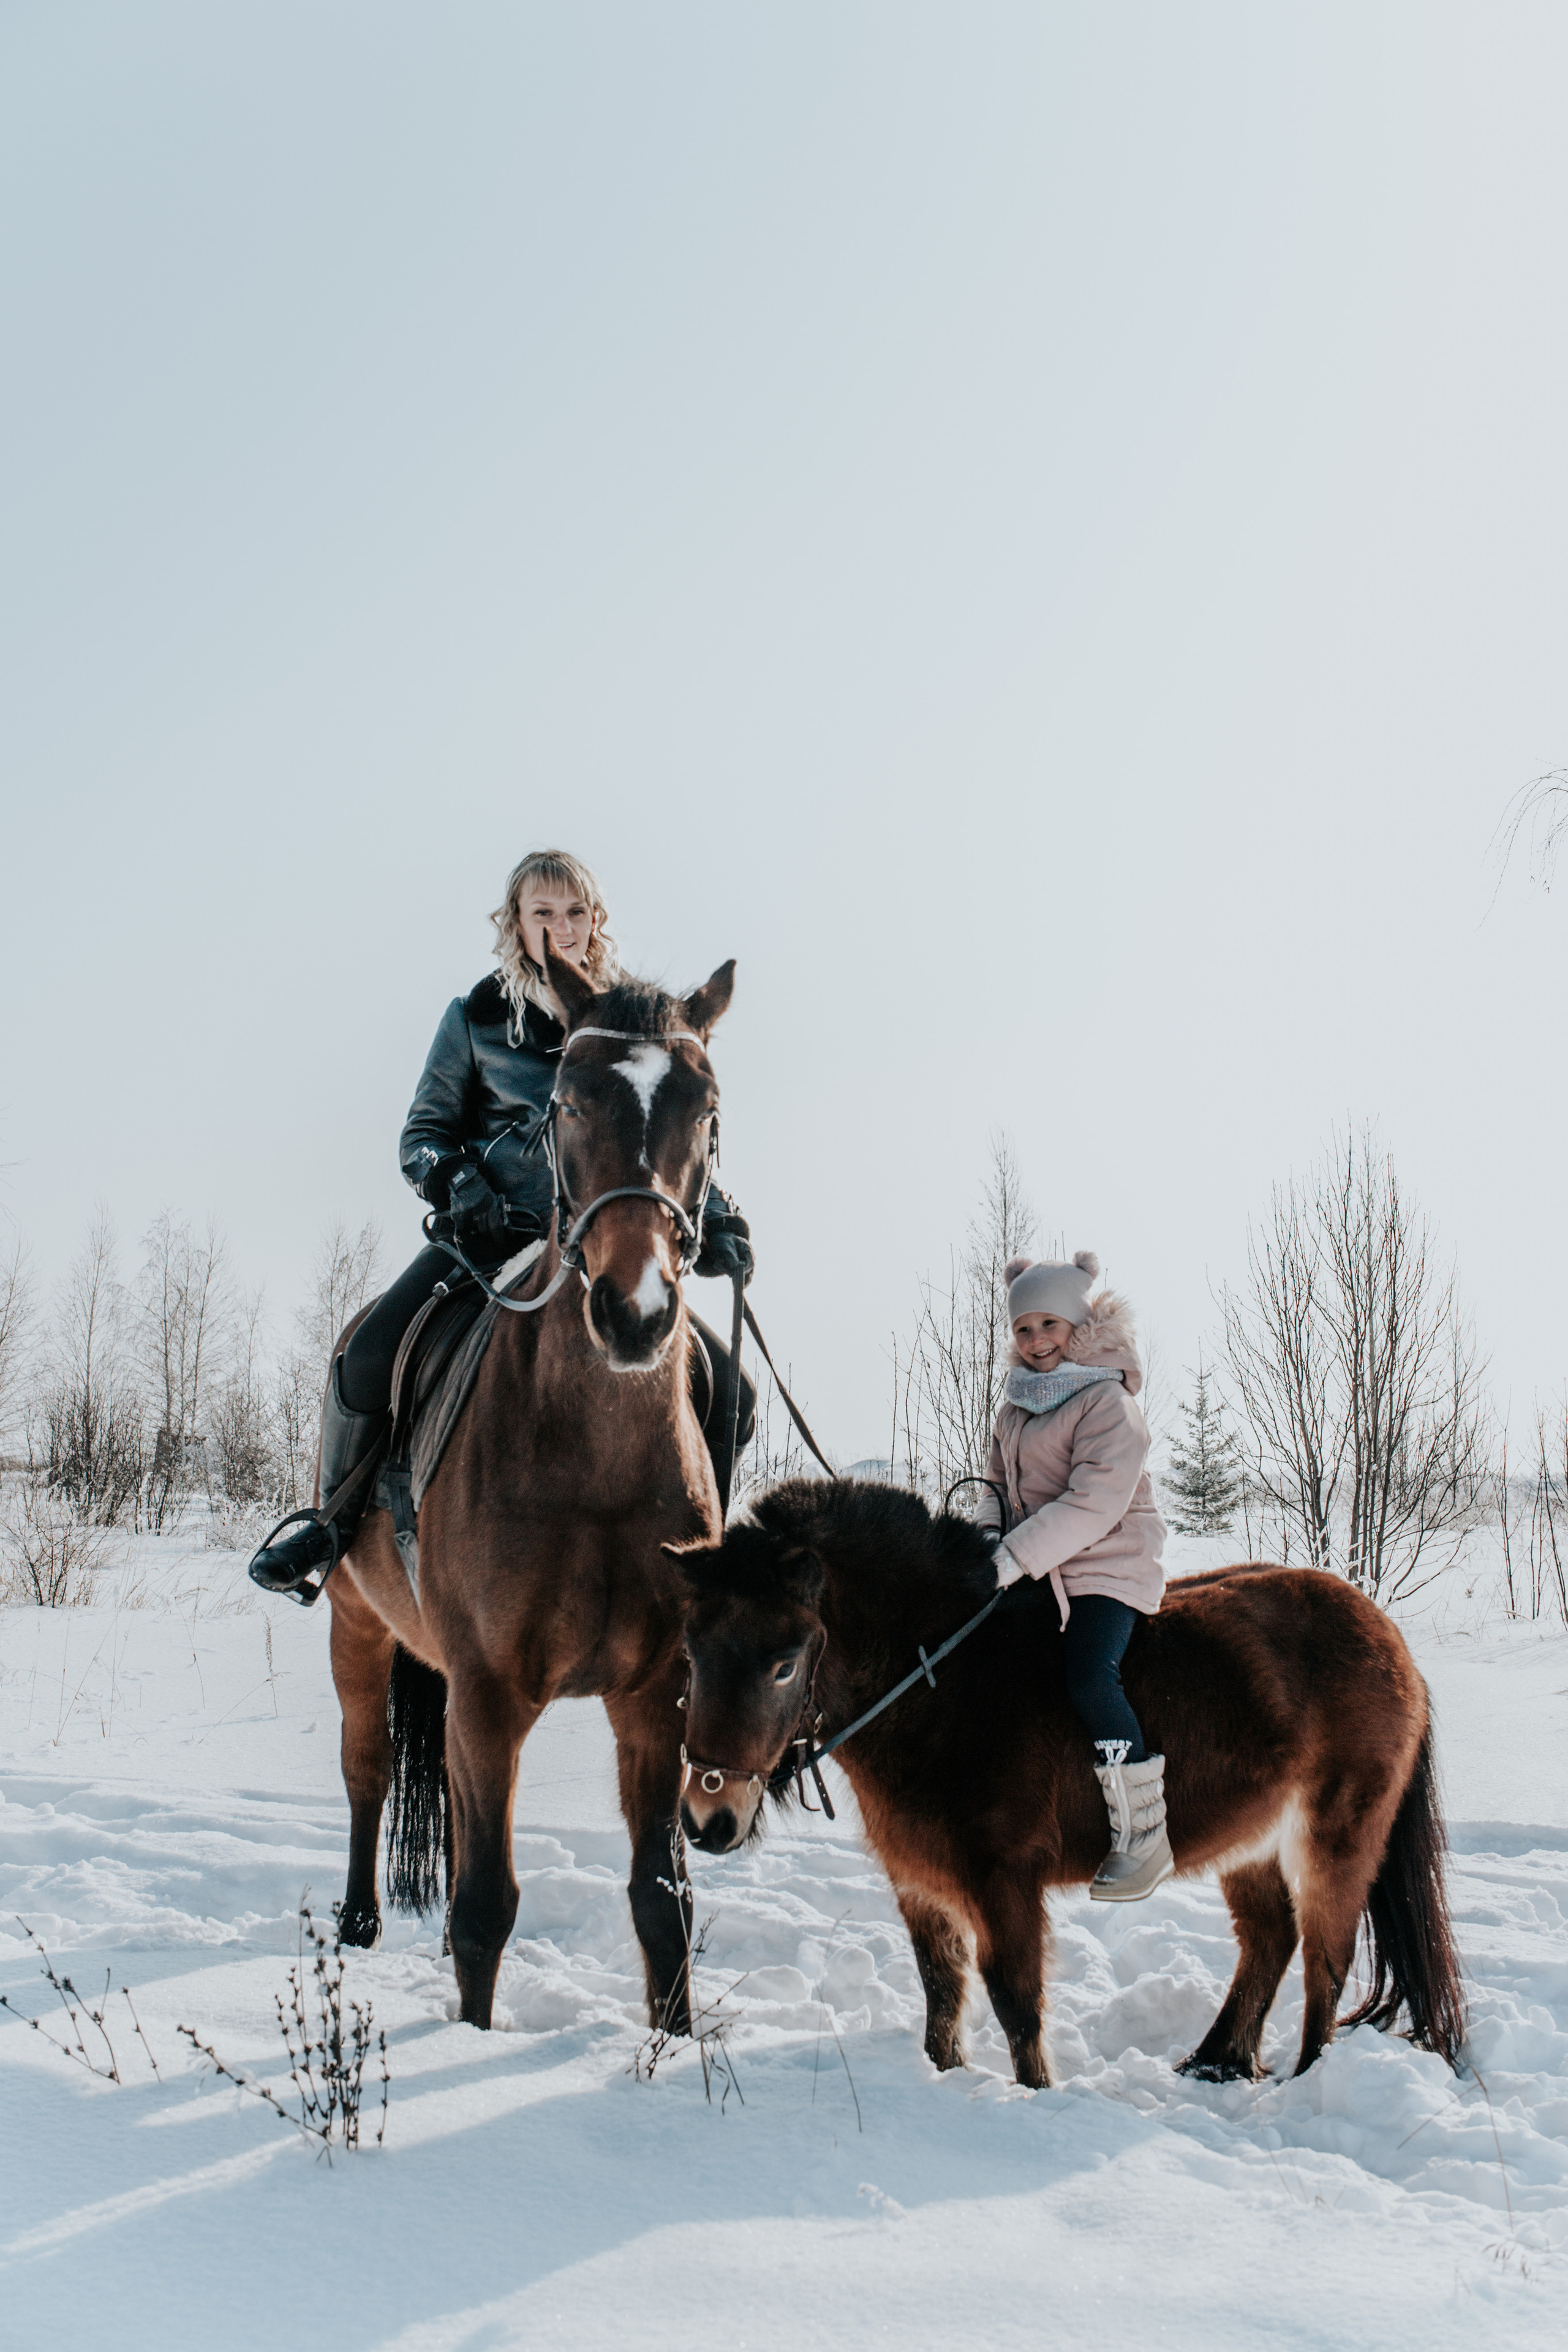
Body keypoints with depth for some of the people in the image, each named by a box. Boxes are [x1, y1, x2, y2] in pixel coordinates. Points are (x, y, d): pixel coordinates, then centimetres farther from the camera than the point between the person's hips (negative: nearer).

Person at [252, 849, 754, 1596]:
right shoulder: (476, 1018, 5)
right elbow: (423, 1134, 9)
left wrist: (716, 1215, -3)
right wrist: (456, 1185, -13)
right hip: (492, 1234, -2)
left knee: (728, 1395, -11)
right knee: (369, 1357, -23)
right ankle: (338, 1518, 4)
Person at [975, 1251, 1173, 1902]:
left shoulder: (1107, 1402, -14)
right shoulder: (1017, 1403, 11)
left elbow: (1095, 1503, -23)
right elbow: (1000, 1482, 20)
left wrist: (1019, 1555, -26)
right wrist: (989, 1536, -2)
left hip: (1108, 1563, -9)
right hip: (1037, 1571, 9)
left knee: (1089, 1677, -26)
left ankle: (1144, 1833, -16)